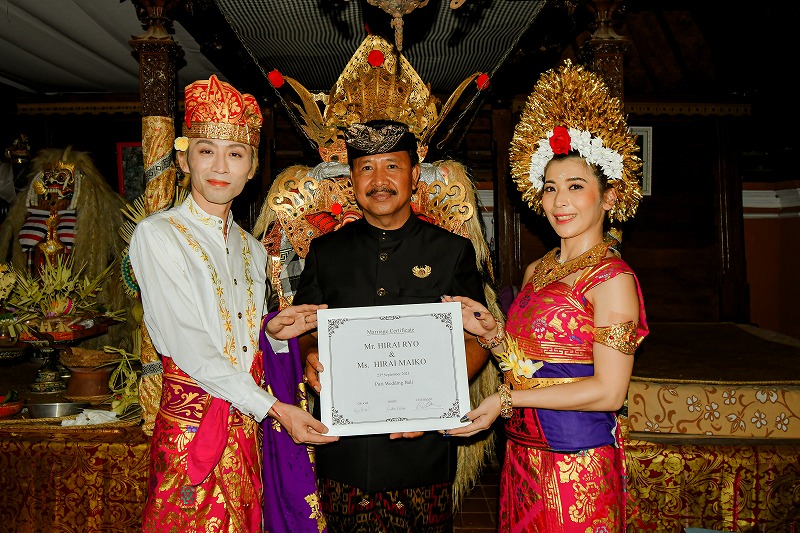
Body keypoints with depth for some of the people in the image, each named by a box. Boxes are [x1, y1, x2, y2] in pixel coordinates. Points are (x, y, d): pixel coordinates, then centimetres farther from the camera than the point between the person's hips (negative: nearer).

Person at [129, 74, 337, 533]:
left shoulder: (253, 250, 10)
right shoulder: (157, 234, -10)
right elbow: (189, 348, -16)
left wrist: (272, 331, -4)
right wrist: (275, 407, -16)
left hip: (248, 429, 5)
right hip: (192, 430, -5)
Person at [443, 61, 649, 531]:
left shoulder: (612, 279, -14)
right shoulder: (537, 271, 8)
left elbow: (609, 390, -18)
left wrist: (507, 398, -16)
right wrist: (492, 333, -4)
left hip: (576, 462, -7)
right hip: (523, 452, 7)